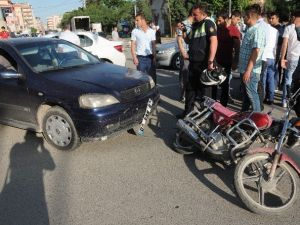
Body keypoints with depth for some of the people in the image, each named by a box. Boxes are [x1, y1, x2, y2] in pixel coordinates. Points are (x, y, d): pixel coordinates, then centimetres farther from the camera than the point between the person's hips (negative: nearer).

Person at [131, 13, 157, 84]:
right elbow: (133, 45, 0)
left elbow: (153, 45, 9)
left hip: (150, 57, 2)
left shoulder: (151, 31, 7)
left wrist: (154, 57, 2)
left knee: (152, 76, 6)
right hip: (140, 58, -2)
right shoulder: (135, 31, 1)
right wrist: (134, 58, -9)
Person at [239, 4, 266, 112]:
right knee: (245, 94, 19)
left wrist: (248, 70, -26)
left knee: (252, 95, 0)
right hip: (244, 69, 9)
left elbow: (256, 51, -23)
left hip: (251, 71, -9)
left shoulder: (257, 30, -16)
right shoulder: (250, 29, 13)